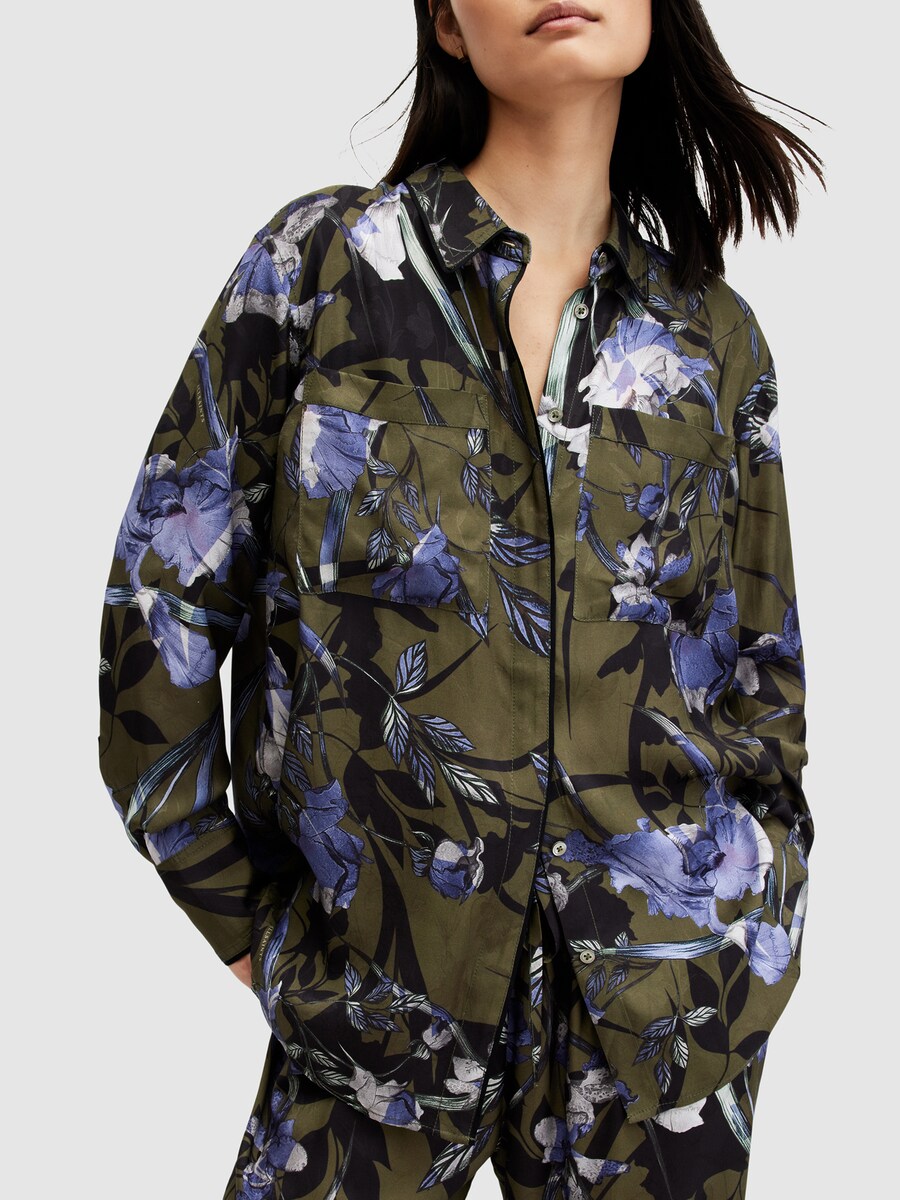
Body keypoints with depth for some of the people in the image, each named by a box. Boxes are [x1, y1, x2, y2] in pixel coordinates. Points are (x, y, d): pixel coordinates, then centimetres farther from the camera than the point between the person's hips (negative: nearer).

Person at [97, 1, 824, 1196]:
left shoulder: (717, 339, 3)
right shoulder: (320, 261, -4)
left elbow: (757, 672, 11)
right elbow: (162, 602, -2)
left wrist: (751, 936, 6)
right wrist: (246, 920, 0)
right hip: (374, 996, -1)